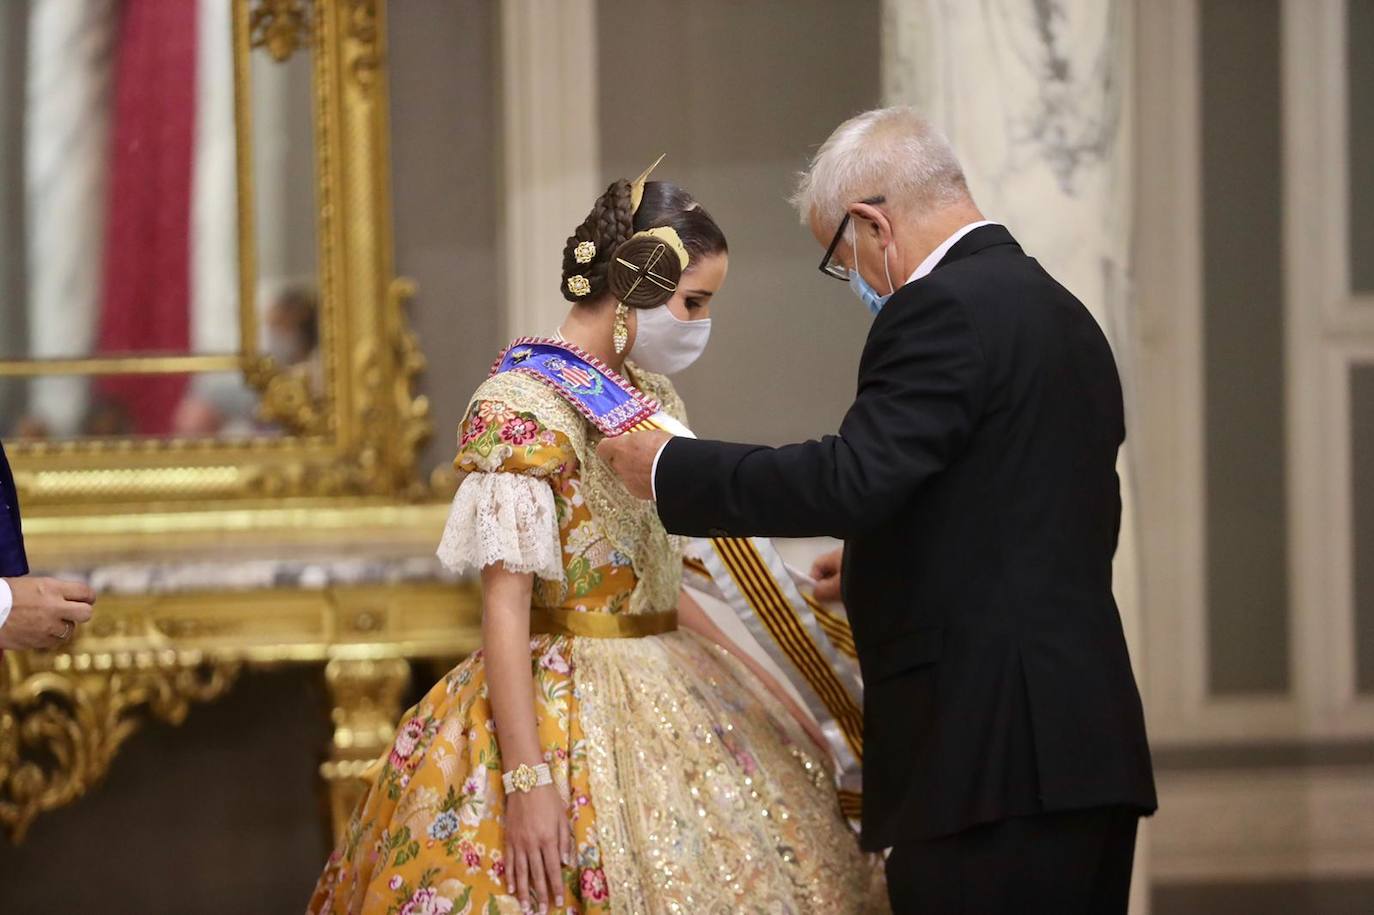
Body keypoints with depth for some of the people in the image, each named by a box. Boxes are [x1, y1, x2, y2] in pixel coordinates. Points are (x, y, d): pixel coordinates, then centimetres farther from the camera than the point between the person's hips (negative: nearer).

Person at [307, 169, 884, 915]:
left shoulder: (649, 398, 11)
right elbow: (506, 602, -18)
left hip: (668, 700, 8)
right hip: (562, 712, -8)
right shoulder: (520, 406, -15)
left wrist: (760, 686, 15)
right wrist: (527, 780, -24)